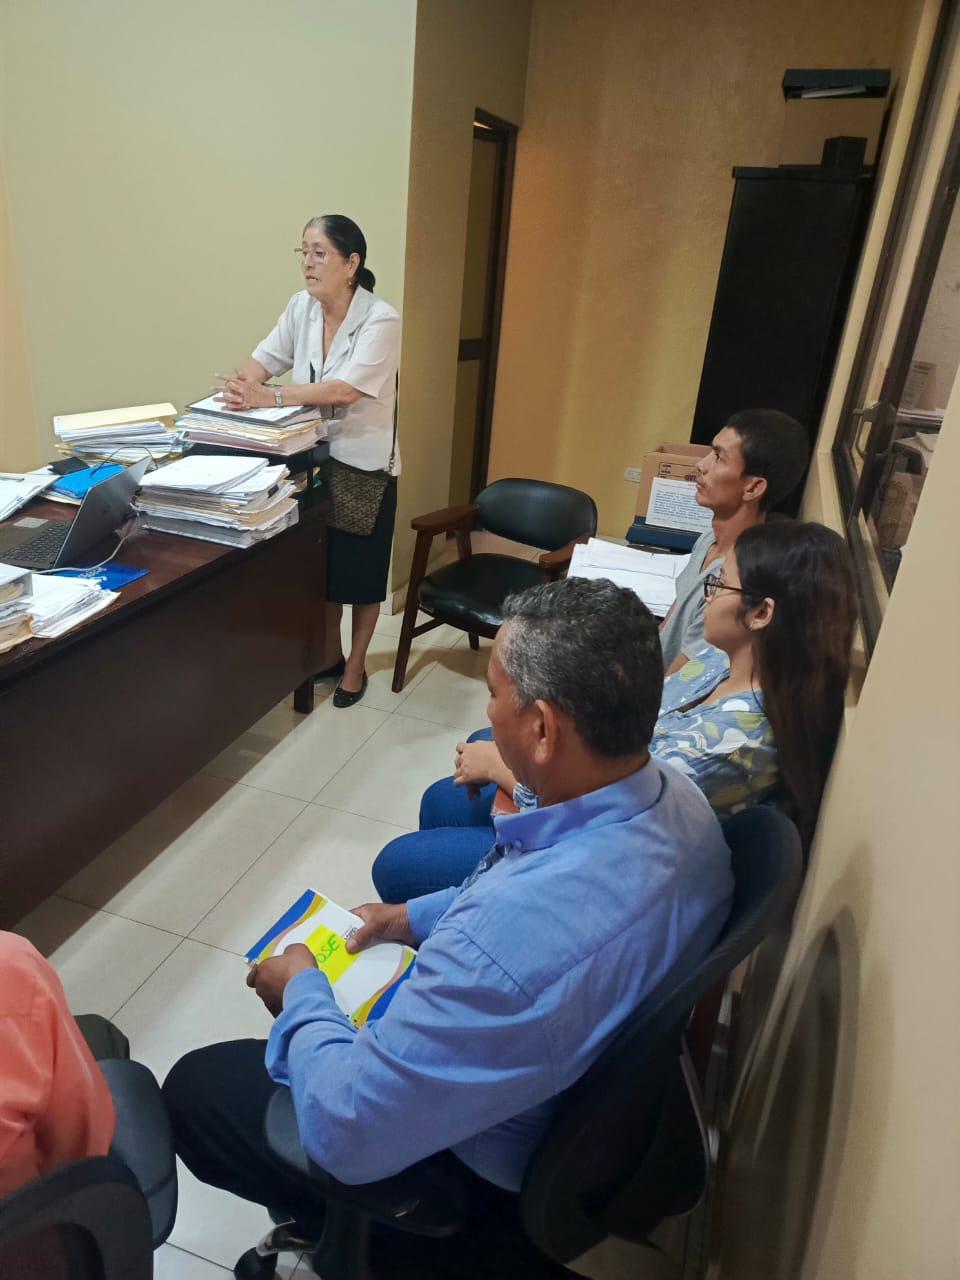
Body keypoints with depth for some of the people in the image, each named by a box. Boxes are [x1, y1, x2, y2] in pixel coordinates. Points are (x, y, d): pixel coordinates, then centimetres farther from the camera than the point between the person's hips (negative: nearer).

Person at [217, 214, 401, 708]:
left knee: (360, 572, 8)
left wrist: (271, 397, -37)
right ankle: (329, 655, 35)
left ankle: (354, 667, 26)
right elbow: (265, 357, 0)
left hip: (364, 467, -5)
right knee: (321, 565, 16)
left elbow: (345, 390, -30)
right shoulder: (302, 306, 0)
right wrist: (242, 386, -22)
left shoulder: (381, 320, -18)